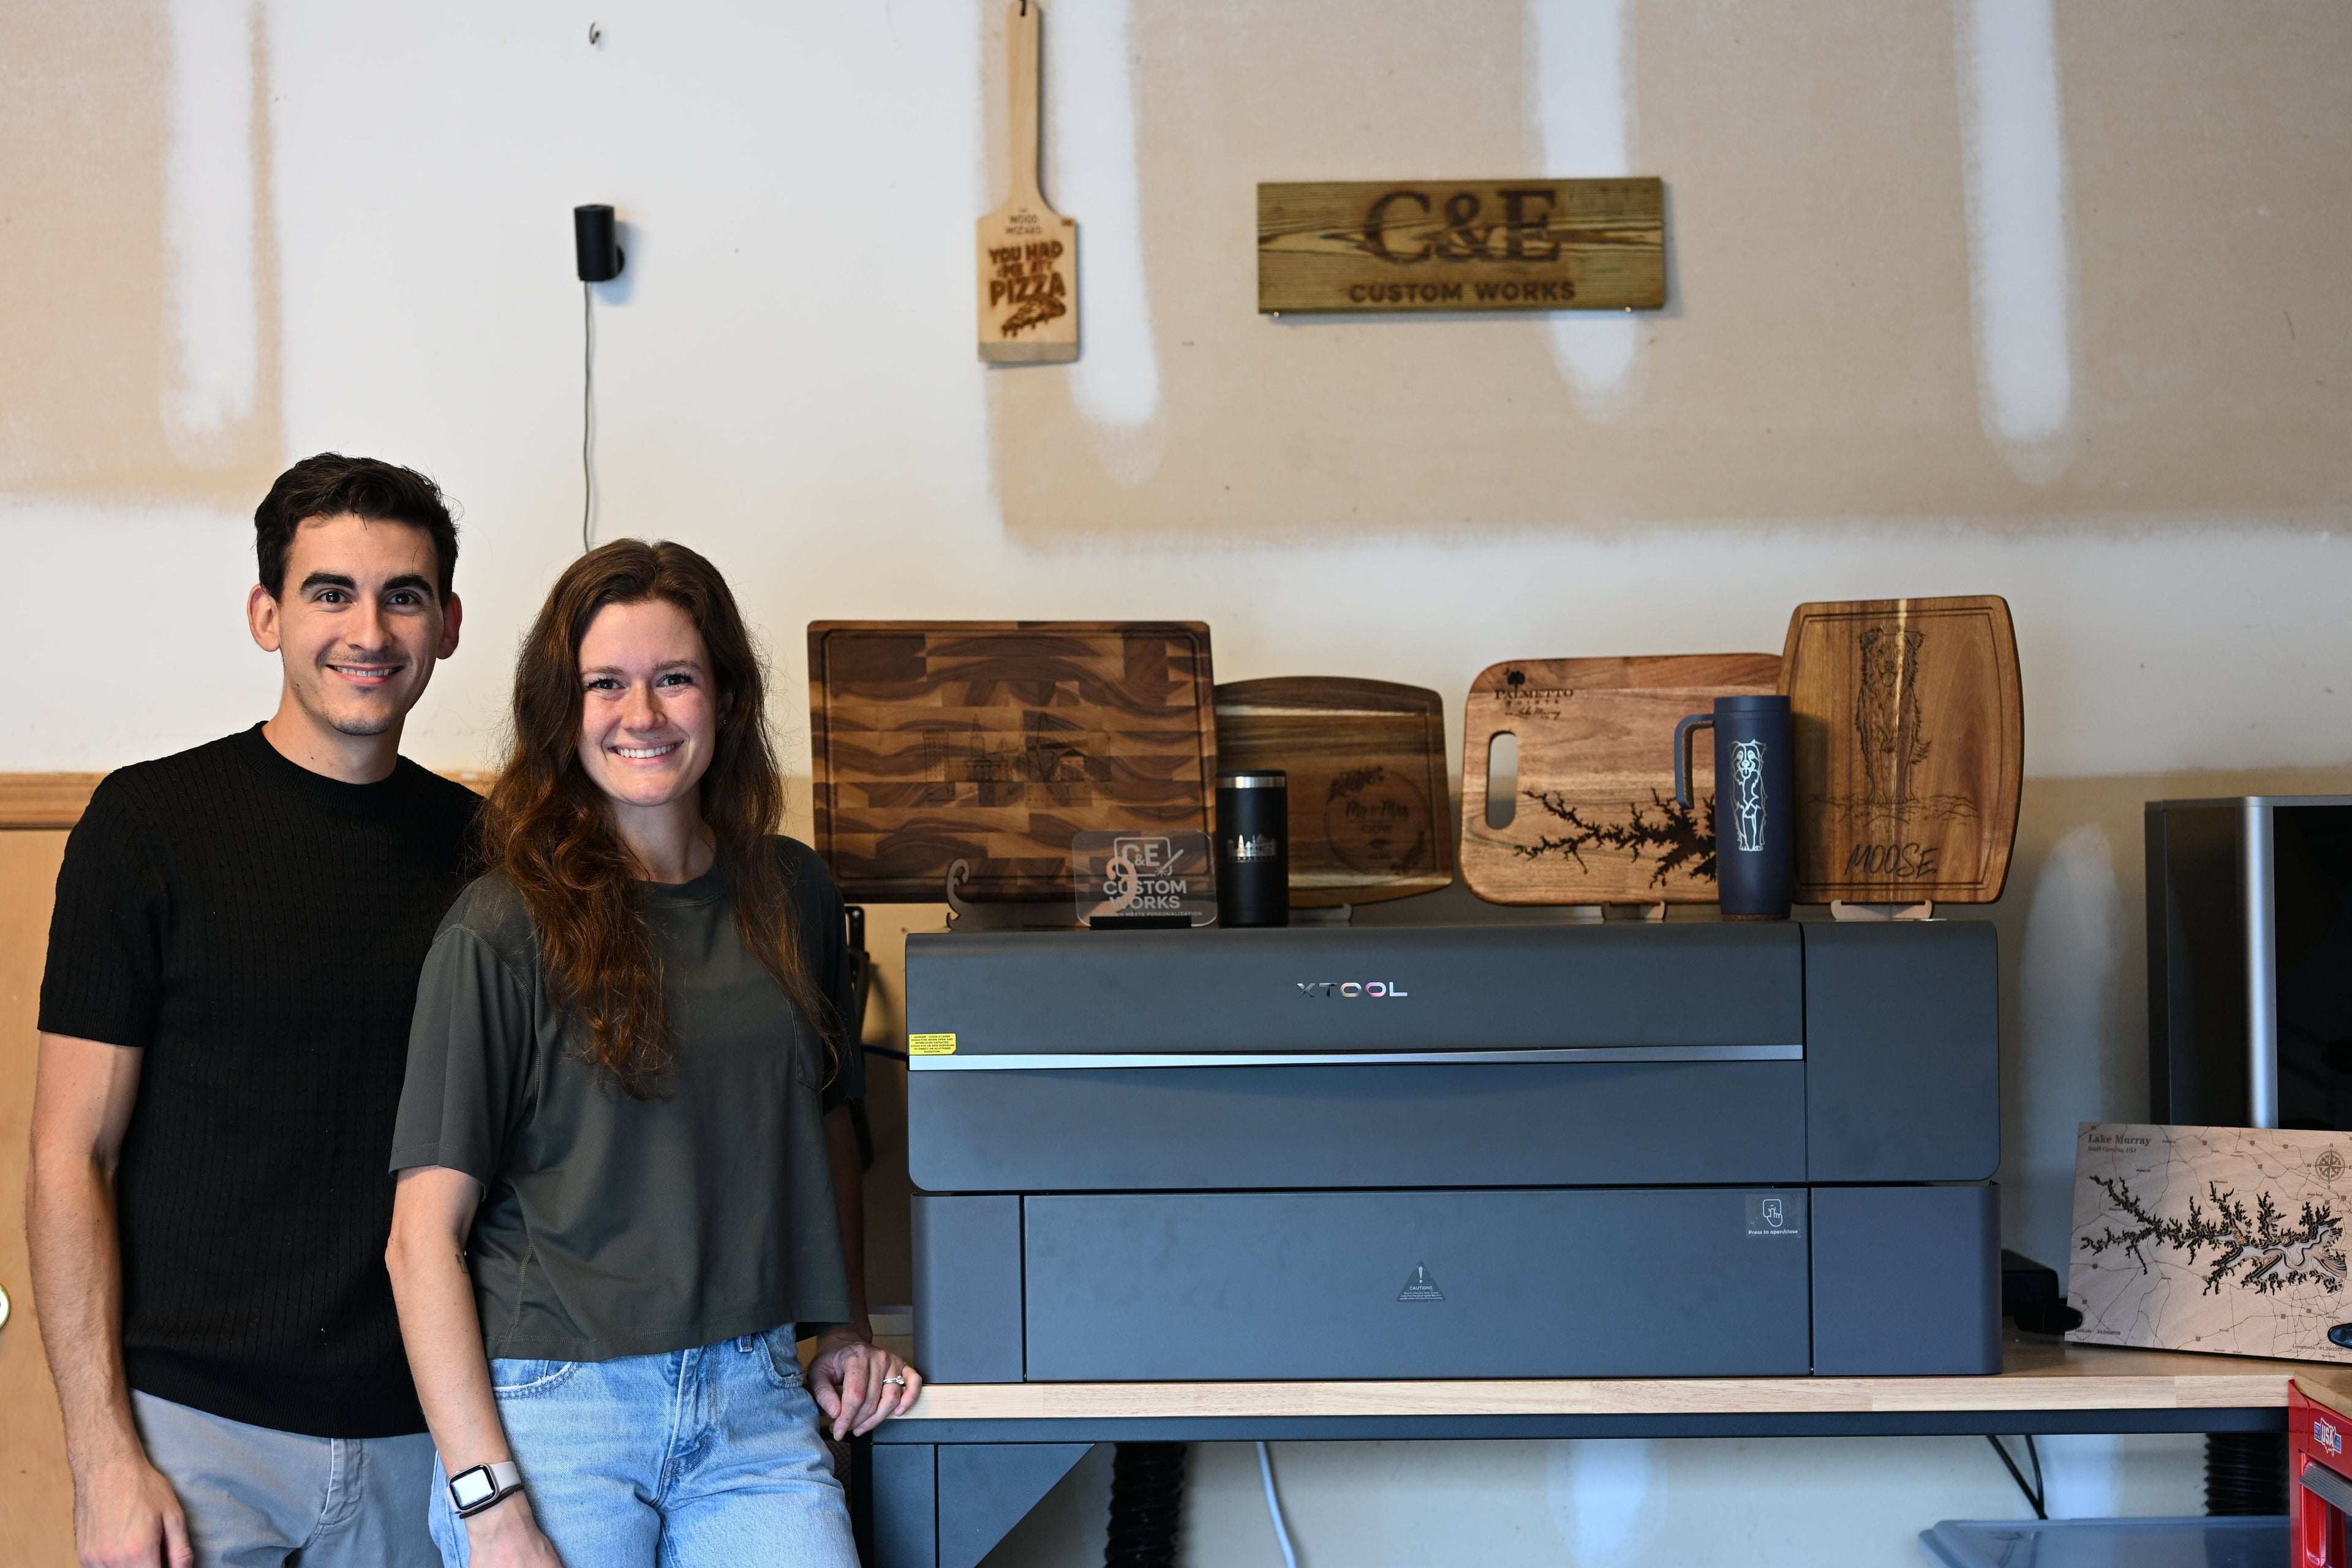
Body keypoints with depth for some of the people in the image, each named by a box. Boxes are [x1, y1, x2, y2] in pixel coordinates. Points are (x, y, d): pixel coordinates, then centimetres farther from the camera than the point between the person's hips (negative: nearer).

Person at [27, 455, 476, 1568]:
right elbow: (70, 1157, -5)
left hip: (415, 1436, 3)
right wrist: (103, 1455, -11)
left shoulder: (479, 844, 6)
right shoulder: (151, 823, -4)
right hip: (195, 1431, -3)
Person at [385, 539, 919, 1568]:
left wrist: (842, 1327, 10)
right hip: (551, 1403, -3)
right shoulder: (504, 931, -7)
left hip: (755, 1402, 4)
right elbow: (423, 1238, -9)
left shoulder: (793, 895, 7)